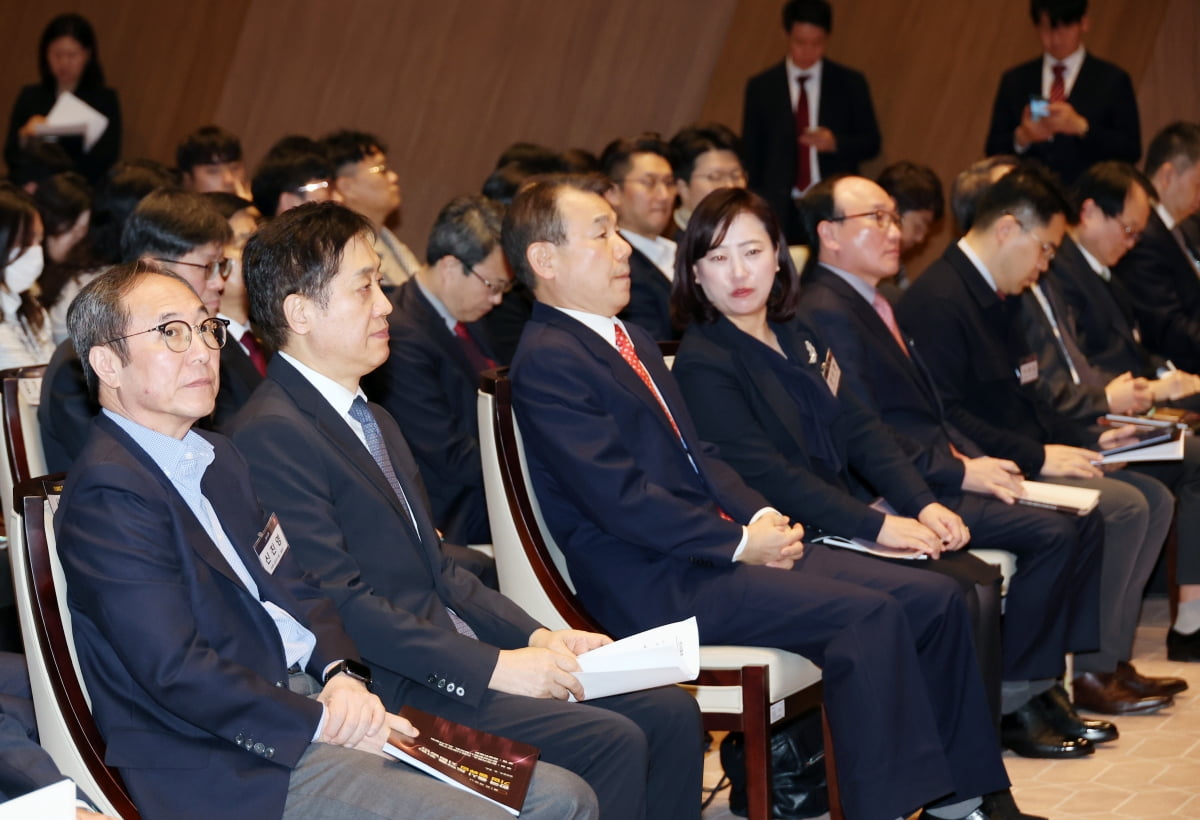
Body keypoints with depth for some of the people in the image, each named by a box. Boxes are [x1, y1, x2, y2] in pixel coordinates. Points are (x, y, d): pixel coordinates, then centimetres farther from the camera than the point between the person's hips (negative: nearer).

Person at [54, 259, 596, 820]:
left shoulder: (217, 458, 18)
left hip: (312, 704, 9)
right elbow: (179, 674, -20)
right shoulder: (110, 494, -13)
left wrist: (342, 674, -4)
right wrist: (325, 724, -14)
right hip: (237, 764, -9)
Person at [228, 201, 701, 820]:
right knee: (611, 743, -23)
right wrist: (492, 668, -20)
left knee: (669, 711, -2)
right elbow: (341, 602, -20)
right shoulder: (271, 434, -13)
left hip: (452, 652, 10)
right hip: (395, 691, -10)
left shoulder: (374, 422, 20)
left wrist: (535, 636, 5)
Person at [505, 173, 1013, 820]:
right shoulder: (547, 361, -11)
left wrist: (760, 516, 2)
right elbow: (621, 498, -18)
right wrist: (740, 543, -14)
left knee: (934, 599, 0)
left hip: (717, 544, 10)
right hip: (653, 584, -10)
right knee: (867, 615, -26)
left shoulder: (630, 340, 20)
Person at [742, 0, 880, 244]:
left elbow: (871, 142, 9)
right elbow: (751, 152, 9)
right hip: (780, 207, 0)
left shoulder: (851, 83, 7)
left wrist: (835, 142, -11)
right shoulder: (761, 87, 7)